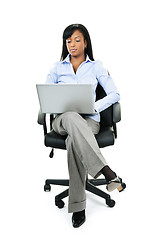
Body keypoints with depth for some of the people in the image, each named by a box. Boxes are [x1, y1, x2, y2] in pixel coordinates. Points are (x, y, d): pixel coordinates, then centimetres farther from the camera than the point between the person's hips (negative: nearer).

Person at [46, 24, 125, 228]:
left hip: (89, 120, -1)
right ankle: (106, 171, -50)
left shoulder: (96, 67, 13)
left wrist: (94, 106, -12)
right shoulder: (57, 68, 17)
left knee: (73, 141, -39)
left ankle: (77, 207, -36)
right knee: (72, 118, -41)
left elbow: (114, 94, 5)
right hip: (63, 119, 1)